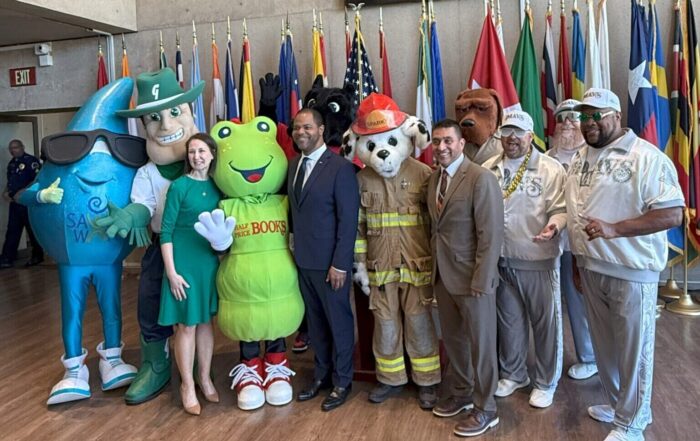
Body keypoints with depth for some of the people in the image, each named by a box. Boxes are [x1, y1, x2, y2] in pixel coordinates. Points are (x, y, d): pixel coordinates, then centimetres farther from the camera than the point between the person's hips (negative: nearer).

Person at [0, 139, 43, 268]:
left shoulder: (31, 161, -10)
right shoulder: (11, 164, 15)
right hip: (15, 202, 8)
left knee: (33, 230, 1)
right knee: (12, 230, 7)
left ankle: (37, 256, 14)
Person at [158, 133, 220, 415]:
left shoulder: (217, 186, 3)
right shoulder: (179, 186, -10)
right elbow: (166, 231, -10)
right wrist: (171, 271, -14)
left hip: (210, 261, 5)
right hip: (184, 261, -4)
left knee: (205, 322, 14)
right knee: (186, 325, 3)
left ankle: (205, 378, 29)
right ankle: (187, 386, 17)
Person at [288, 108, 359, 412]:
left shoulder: (340, 167, -13)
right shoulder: (294, 165, 8)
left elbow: (348, 220, -16)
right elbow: (295, 210, 11)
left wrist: (340, 263, -18)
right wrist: (295, 246, 4)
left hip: (329, 261, -6)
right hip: (303, 259, 6)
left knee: (338, 321, 9)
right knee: (315, 320, 17)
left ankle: (342, 381, 25)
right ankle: (321, 375, 33)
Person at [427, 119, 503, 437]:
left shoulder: (481, 178, -15)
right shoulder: (434, 178, 8)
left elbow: (491, 235, -17)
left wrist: (481, 281, -20)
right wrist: (434, 267, 6)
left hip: (472, 277, -7)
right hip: (442, 275, 7)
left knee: (480, 343, 8)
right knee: (452, 338, 19)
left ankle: (485, 409, 24)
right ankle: (461, 393, 39)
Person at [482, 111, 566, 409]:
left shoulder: (551, 169, -6)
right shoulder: (488, 169, 5)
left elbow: (560, 208, -9)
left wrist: (554, 226, -29)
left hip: (538, 259, -3)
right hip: (501, 259, 4)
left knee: (545, 321, 8)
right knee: (508, 320, 17)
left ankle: (546, 382, 26)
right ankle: (513, 374, 36)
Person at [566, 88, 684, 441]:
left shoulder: (647, 157, -14)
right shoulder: (580, 157, 9)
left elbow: (672, 214, -20)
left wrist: (613, 229, -27)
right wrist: (578, 260, 15)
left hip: (630, 270, -7)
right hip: (591, 267, 7)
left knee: (633, 348, 7)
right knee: (604, 343, 19)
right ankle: (617, 402, 40)